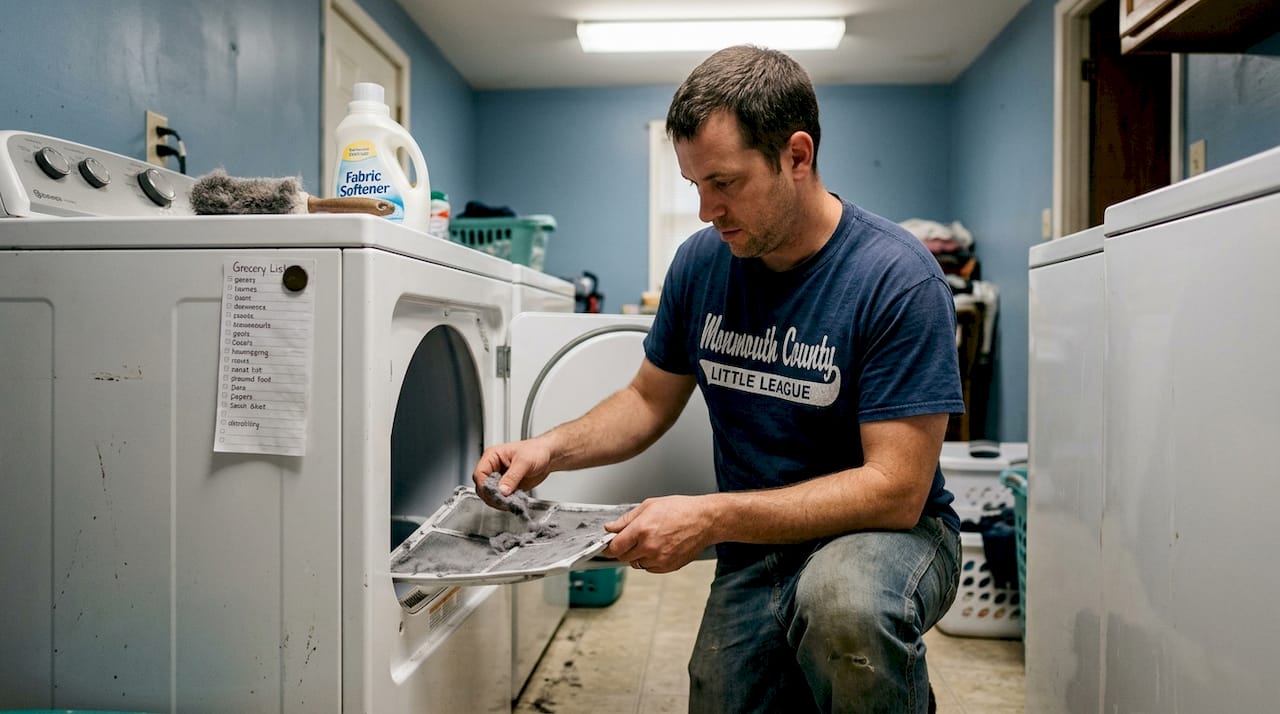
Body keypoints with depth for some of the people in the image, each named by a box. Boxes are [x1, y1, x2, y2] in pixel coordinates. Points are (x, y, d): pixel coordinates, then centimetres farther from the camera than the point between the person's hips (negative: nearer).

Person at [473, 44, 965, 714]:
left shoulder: (898, 279, -21)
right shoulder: (701, 261, -3)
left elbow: (894, 489, -23)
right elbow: (649, 400, 9)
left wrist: (712, 516, -31)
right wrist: (552, 448, -10)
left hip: (887, 532, -4)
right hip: (754, 554, 5)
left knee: (840, 598, -35)